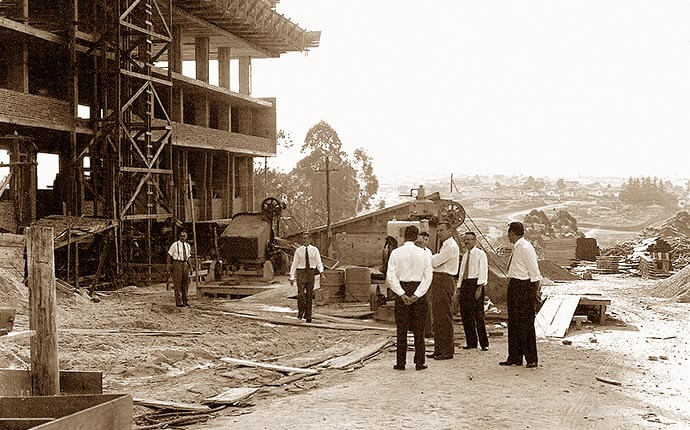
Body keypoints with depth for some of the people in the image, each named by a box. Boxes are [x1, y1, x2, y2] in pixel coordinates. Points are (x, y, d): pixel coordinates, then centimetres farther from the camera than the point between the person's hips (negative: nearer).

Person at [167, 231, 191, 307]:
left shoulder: (188, 246, 11)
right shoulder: (175, 245, -5)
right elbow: (169, 255, -3)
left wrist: (189, 264, 14)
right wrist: (168, 265, -9)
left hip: (185, 264, 6)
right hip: (177, 264, -6)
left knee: (185, 284, 10)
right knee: (177, 284, -5)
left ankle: (185, 301, 19)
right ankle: (179, 302, -3)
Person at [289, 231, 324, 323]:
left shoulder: (314, 250, 5)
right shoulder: (298, 250, 4)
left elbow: (319, 263, 3)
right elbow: (294, 264, 5)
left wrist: (321, 271, -17)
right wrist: (292, 277, 0)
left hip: (311, 272, 1)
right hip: (301, 272, -1)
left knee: (309, 295, 5)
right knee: (301, 294, -13)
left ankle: (308, 316, 13)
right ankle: (300, 312, 7)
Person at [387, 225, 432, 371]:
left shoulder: (396, 253, -3)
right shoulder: (424, 254, 0)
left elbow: (390, 277, -10)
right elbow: (428, 277, -6)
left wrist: (402, 294, -11)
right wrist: (416, 295, -10)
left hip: (401, 288, -1)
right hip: (418, 289, 1)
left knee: (402, 329, 5)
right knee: (419, 329, 7)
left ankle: (400, 363, 6)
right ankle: (419, 362, 7)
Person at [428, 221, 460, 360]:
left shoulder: (451, 246, -13)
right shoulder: (445, 245, 20)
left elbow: (434, 262, -17)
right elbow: (436, 262, 18)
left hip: (444, 281, -10)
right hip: (438, 280, 10)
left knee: (445, 316, -7)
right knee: (437, 316, 12)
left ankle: (448, 351, -4)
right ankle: (438, 349, 17)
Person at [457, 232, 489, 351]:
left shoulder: (480, 254, -3)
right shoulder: (465, 255, 18)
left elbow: (483, 272, -10)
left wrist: (479, 288, -18)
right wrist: (459, 289, 14)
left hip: (475, 283, -7)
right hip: (464, 284, 7)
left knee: (478, 315, -8)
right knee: (465, 315, 5)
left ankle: (484, 344, -3)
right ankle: (471, 342, 12)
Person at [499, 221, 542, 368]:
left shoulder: (526, 248, -15)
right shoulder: (516, 248, 13)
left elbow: (534, 273, -14)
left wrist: (534, 293, -14)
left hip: (524, 286, -10)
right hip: (514, 285, 10)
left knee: (526, 323, -3)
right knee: (513, 322, 12)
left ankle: (532, 359, 5)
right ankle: (514, 358, 20)